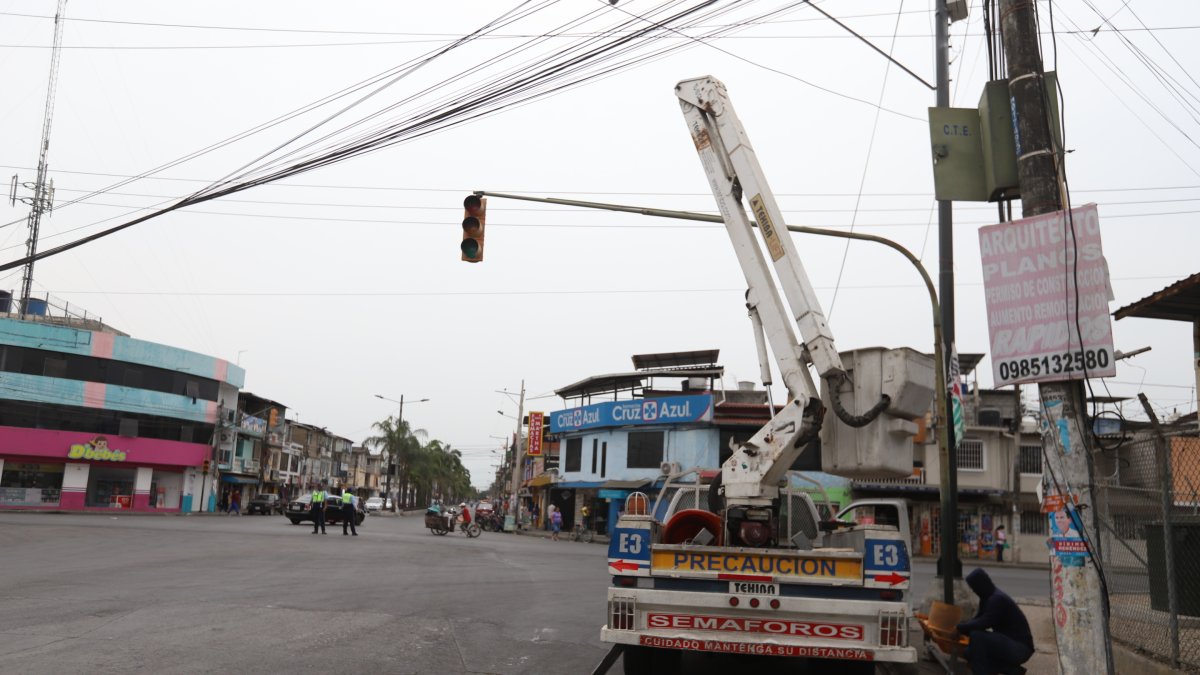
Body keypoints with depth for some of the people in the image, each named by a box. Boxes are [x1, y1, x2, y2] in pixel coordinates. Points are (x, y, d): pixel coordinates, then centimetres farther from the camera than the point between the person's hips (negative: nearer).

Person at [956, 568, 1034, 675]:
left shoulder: (997, 599, -21)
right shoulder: (987, 597, 9)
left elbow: (983, 623, -26)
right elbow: (978, 619, 15)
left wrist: (960, 628, -14)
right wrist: (961, 626, 1)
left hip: (1019, 647, -10)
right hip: (1008, 642, 10)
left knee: (976, 636, -26)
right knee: (970, 653, 6)